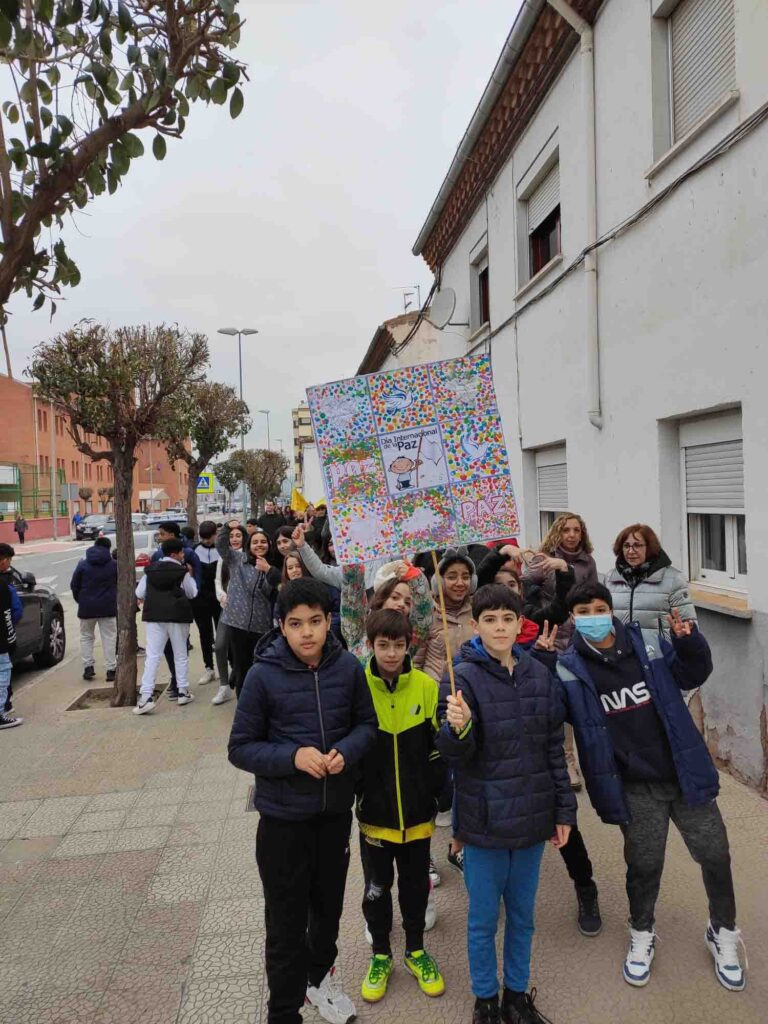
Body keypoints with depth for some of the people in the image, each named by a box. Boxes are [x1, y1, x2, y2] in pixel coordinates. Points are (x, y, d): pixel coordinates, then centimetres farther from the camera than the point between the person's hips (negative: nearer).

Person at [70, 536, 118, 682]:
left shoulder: (83, 564, -1)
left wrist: (80, 601, 15)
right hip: (108, 608, 0)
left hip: (87, 608, 1)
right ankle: (111, 669, 3)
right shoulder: (114, 565, -3)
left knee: (86, 637, 16)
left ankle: (88, 666, 7)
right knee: (109, 637, 5)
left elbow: (74, 585, 2)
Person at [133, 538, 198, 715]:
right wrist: (189, 575, 14)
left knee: (152, 656, 1)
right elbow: (192, 593, 3)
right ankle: (183, 692, 18)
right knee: (181, 655, 12)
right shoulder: (182, 571, -5)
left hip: (154, 615, 2)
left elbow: (139, 593, 7)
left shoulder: (150, 570, 5)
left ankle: (146, 696, -9)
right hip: (178, 616, -2)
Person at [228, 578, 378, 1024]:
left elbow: (367, 724, 1)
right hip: (283, 816, -3)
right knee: (287, 922, 10)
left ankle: (320, 975, 52)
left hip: (336, 810, 3)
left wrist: (346, 752, -18)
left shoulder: (348, 667, -11)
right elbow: (241, 748, -11)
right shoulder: (263, 676, -17)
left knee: (329, 905, 24)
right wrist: (293, 757, -25)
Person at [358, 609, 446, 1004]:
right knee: (376, 888, 16)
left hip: (417, 812, 1)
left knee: (416, 885, 18)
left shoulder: (426, 686, -10)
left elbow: (437, 747, -2)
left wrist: (436, 796, -6)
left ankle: (416, 951, 41)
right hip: (374, 812, -1)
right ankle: (380, 955, 39)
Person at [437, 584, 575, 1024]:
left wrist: (564, 809, 9)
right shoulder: (464, 678, -13)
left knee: (523, 916, 20)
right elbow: (455, 754, -16)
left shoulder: (539, 675, 0)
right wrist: (458, 729, -38)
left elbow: (554, 747, 8)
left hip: (532, 818, 4)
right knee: (484, 919, 13)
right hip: (485, 820, -4)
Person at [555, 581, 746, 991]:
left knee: (715, 855, 12)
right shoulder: (569, 670, -10)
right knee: (644, 865, 10)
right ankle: (641, 935, 40)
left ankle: (723, 934, 40)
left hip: (685, 774, 2)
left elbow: (693, 675, 8)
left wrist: (689, 641, -11)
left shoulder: (650, 644, -5)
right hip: (635, 789, -2)